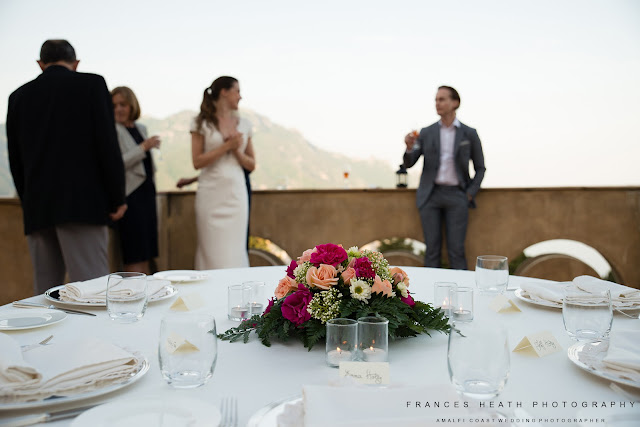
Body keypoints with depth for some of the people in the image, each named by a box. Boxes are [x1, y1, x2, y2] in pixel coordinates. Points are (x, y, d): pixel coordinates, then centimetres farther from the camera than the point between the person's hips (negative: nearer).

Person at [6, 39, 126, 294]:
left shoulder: (19, 96, 14)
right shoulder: (92, 84, 2)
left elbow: (15, 158, 15)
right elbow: (107, 143, -7)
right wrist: (117, 199, -2)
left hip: (36, 208, 5)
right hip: (81, 203, -4)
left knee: (45, 290, 11)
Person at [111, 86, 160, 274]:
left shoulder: (141, 128, 15)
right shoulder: (112, 130, -7)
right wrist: (144, 147, -17)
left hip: (147, 192, 7)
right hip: (130, 195, -7)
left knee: (147, 252, 9)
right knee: (134, 258, -7)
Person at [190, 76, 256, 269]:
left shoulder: (243, 124, 13)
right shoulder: (202, 122, 2)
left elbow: (251, 165, 13)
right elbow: (197, 162, -6)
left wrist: (237, 150, -5)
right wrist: (226, 146, -10)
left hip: (236, 193, 3)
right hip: (211, 193, -3)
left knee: (236, 251, 3)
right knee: (213, 251, -1)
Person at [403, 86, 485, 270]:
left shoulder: (469, 134, 4)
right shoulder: (426, 133, 6)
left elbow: (480, 168, 10)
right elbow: (409, 163, 2)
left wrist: (470, 194, -1)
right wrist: (409, 147, -19)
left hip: (456, 196, -1)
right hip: (430, 195, 1)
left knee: (456, 249, -3)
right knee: (432, 249, 2)